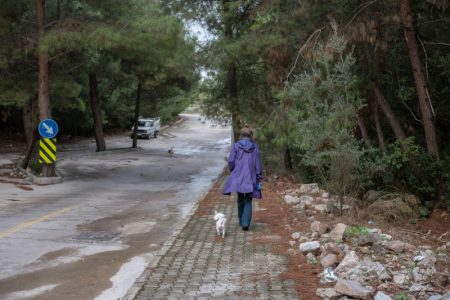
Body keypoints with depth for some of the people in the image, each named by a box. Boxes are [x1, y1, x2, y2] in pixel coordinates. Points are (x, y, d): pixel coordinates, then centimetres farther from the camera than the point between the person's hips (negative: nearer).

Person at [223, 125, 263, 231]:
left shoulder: (236, 146, -4)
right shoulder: (254, 147, -2)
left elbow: (231, 161, -7)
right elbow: (258, 165, -1)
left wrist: (232, 172, 12)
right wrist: (259, 179, 5)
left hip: (238, 177, 0)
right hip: (250, 178, 0)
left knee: (240, 199, 16)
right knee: (248, 200, 7)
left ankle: (241, 221, 24)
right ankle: (246, 223, -7)